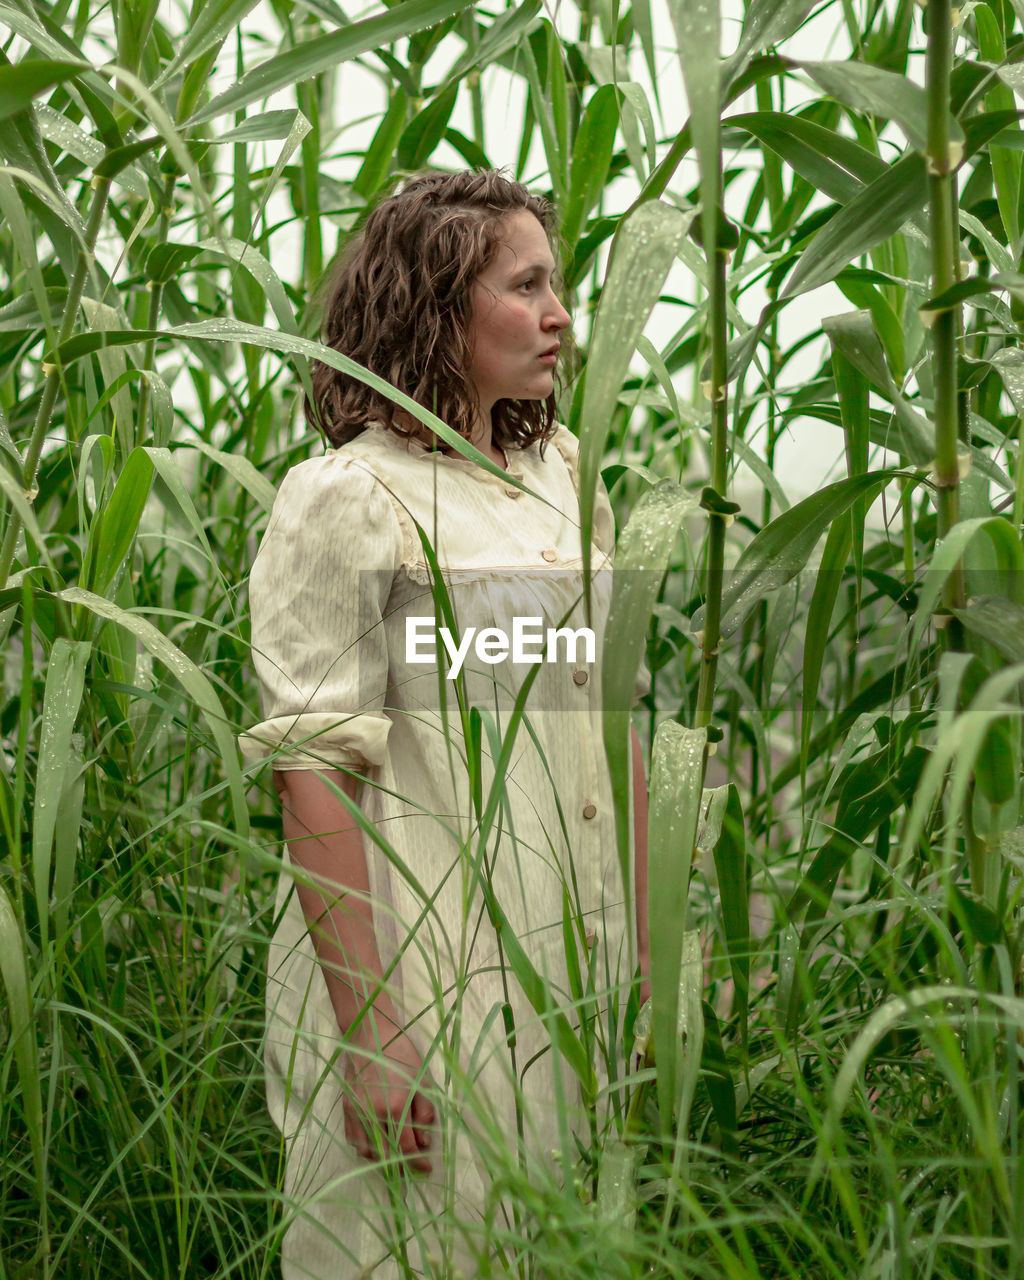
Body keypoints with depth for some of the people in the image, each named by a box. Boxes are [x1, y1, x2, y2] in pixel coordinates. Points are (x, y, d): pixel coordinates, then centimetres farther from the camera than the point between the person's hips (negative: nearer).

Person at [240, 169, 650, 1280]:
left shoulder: (565, 474, 10)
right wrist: (367, 1034, -18)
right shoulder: (344, 498, -10)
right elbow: (313, 778, -15)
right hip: (421, 980, -6)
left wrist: (646, 957, 11)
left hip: (581, 980, 7)